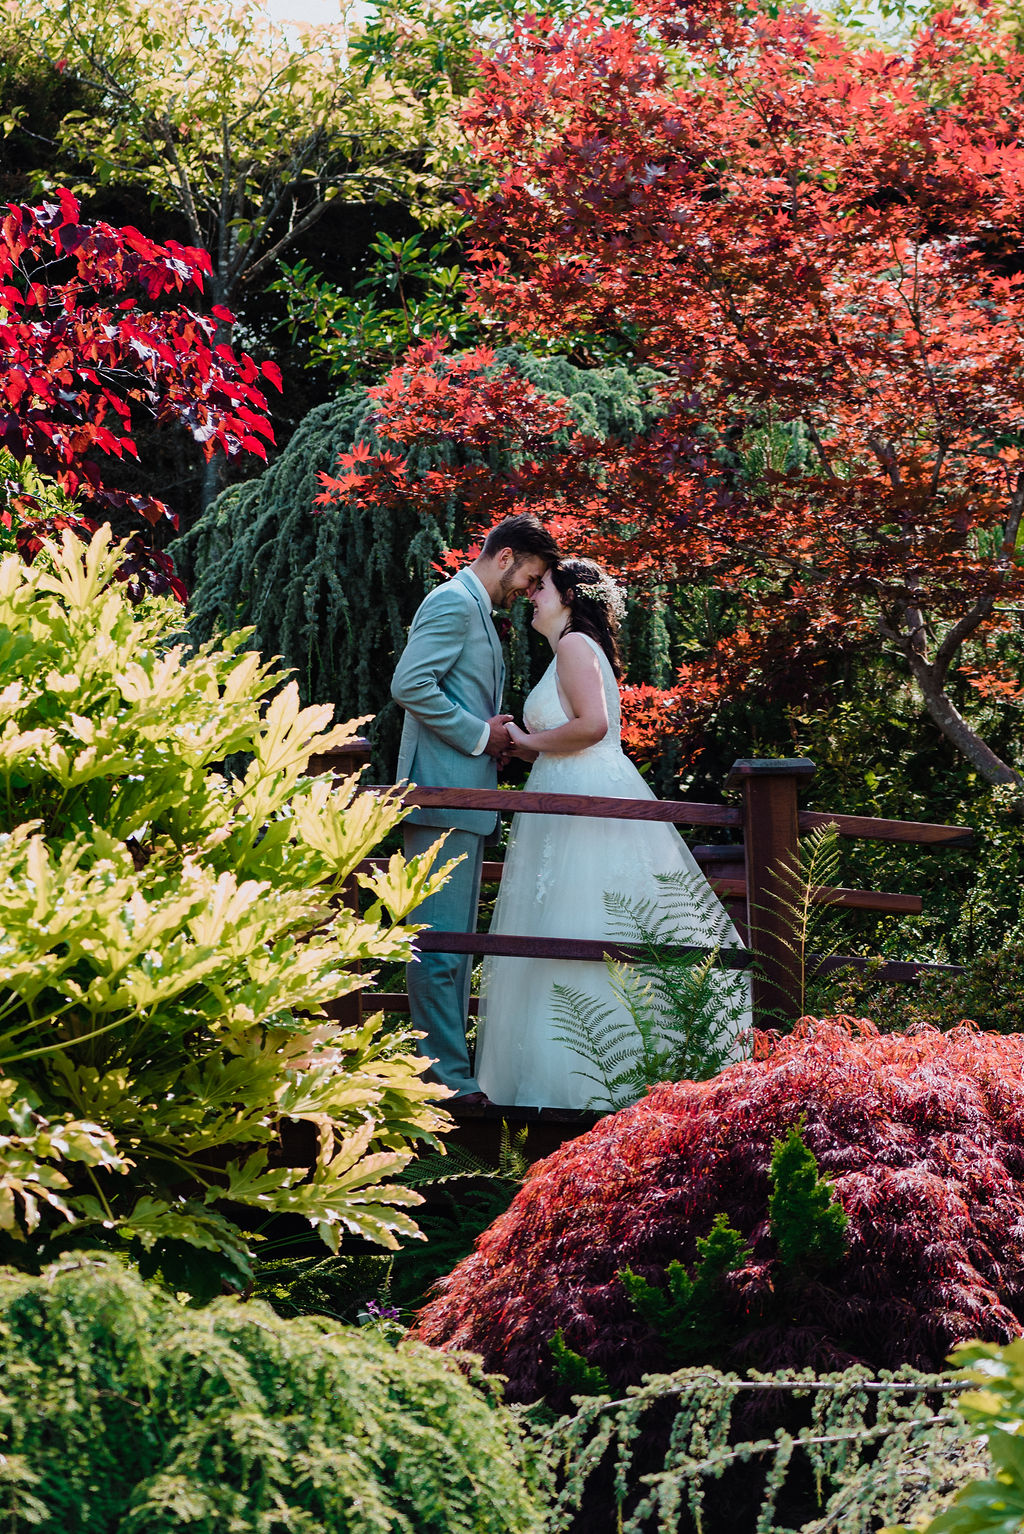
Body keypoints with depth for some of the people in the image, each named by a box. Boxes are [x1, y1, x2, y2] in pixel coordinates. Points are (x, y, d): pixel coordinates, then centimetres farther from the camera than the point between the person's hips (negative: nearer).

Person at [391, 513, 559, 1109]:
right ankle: (444, 1077, -10)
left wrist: (494, 736, 12)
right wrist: (479, 735, -15)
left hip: (466, 800, 11)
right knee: (440, 942, -10)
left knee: (455, 942, 13)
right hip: (444, 792, -11)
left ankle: (453, 1067, 18)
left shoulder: (477, 611, 23)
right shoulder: (454, 602, -10)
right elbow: (411, 684, -21)